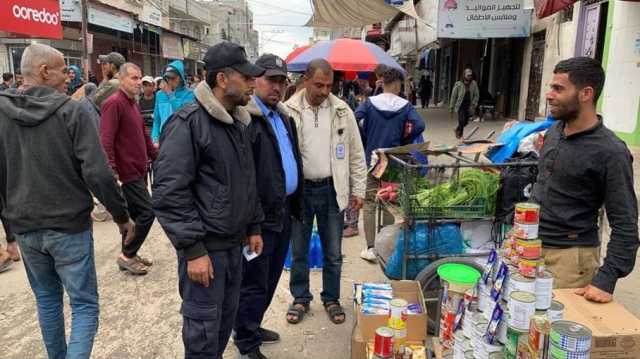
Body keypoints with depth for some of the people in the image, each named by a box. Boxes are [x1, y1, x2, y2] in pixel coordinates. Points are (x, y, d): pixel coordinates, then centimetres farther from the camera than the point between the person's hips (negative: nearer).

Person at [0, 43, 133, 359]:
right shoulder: (70, 111, -14)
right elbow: (97, 173, -19)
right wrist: (122, 215, -8)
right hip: (69, 226, -5)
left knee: (46, 298, 22)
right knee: (84, 304, 5)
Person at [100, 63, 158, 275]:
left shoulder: (133, 103, 15)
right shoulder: (114, 103, -15)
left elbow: (143, 135, 24)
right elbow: (106, 140, -23)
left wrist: (155, 156, 23)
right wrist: (111, 170, -29)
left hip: (138, 169, 10)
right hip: (128, 170, -10)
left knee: (134, 213, 15)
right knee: (147, 212, -8)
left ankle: (129, 255, 27)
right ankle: (127, 256, 6)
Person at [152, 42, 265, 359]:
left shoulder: (237, 122, 10)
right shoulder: (188, 122, -17)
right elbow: (169, 192, -21)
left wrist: (253, 227, 16)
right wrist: (193, 250, -21)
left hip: (233, 243, 8)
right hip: (204, 246, -8)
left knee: (226, 318, 20)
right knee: (203, 329, 5)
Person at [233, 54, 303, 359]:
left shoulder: (283, 116, 14)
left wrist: (295, 203, 17)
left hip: (283, 210, 9)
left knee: (270, 278, 21)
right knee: (253, 284, 5)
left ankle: (252, 327, 40)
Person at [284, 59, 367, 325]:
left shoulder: (342, 111, 0)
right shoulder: (288, 111, -5)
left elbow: (356, 154, 5)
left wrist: (358, 190, 3)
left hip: (332, 190, 1)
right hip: (298, 190, -1)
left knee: (333, 253, 12)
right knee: (298, 251, 13)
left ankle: (331, 299, 31)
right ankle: (300, 298, 32)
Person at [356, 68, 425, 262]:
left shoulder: (369, 103, -4)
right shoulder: (405, 105, -4)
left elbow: (355, 119, -18)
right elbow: (418, 125, -16)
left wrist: (364, 140, -3)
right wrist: (403, 142, -1)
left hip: (371, 159, -1)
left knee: (369, 204, 8)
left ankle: (370, 248, 9)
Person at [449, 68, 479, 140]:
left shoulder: (474, 84, 1)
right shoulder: (458, 84, -7)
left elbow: (476, 95, 4)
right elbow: (453, 96, -2)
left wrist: (473, 105, -11)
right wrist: (451, 109, -1)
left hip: (469, 107, 4)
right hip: (460, 106, -4)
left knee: (465, 122, 8)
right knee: (462, 121, -14)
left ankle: (457, 130, 39)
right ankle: (460, 136, 6)